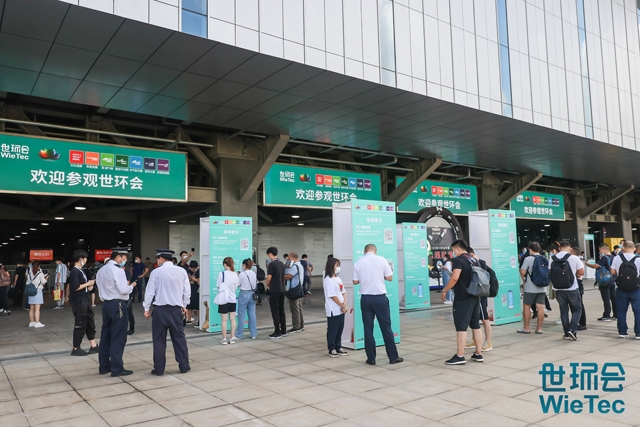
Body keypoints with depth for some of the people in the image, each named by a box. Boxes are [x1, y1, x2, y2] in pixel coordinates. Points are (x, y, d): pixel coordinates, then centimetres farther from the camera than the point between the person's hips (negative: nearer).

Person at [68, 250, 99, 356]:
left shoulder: (81, 270, 13)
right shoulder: (74, 271, -16)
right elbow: (76, 287, -23)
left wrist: (88, 286, 4)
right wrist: (88, 284, -13)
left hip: (85, 300, 10)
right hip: (79, 301, -10)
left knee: (90, 322, 13)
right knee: (80, 324, -1)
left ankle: (93, 346, 19)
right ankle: (76, 349, 11)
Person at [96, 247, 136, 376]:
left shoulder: (101, 270, 13)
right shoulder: (118, 270, -14)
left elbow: (101, 287, 14)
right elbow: (123, 290, -18)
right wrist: (132, 286, -1)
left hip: (106, 304, 9)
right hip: (117, 305, -9)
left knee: (106, 335, 13)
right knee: (118, 337, -3)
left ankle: (104, 366, 20)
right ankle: (117, 368, 1)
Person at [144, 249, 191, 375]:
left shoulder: (156, 272, -6)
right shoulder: (181, 271, 0)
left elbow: (150, 292, -3)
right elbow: (187, 291, 3)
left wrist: (147, 308, 7)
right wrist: (184, 306, 17)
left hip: (160, 309, -2)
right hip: (176, 309, 2)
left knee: (159, 340, 7)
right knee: (179, 338, 10)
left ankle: (159, 369, 12)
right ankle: (184, 366, 15)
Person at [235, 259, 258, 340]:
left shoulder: (242, 274, -12)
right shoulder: (254, 274, 5)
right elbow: (256, 284, 9)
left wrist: (237, 276, 4)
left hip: (244, 294, -6)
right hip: (252, 294, 6)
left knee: (241, 316, 2)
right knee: (252, 315, 10)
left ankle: (239, 335, 9)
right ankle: (253, 334, 14)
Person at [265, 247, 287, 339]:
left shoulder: (272, 264, -14)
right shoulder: (282, 264, 11)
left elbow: (269, 278, -16)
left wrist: (267, 285, 5)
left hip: (274, 291, -8)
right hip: (282, 290, 8)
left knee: (275, 312, -3)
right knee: (281, 311, 12)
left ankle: (277, 332, -1)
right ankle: (283, 331, 17)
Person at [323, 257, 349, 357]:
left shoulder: (338, 279, 13)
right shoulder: (328, 280, -13)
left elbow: (344, 292, 12)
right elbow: (332, 295, -16)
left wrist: (345, 304, -3)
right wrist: (342, 305, -11)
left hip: (341, 309, 8)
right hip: (333, 310, -8)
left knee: (340, 329, 12)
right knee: (332, 330, 1)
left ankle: (338, 348, 22)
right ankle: (331, 349, 11)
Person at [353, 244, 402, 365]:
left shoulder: (358, 262, 1)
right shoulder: (381, 259, -4)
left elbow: (355, 281, 5)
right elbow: (390, 278, -1)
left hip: (365, 298, 2)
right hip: (380, 297, -1)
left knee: (368, 328, 8)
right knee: (386, 327, 6)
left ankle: (371, 358, 11)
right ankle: (393, 357, 13)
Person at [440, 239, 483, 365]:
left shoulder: (458, 260, -13)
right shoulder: (473, 260, 13)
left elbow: (455, 278, -23)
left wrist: (444, 291, -14)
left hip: (462, 298, -8)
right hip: (475, 297, 8)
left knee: (461, 327, -5)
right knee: (476, 326, 12)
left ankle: (460, 356, -3)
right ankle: (478, 354, 18)